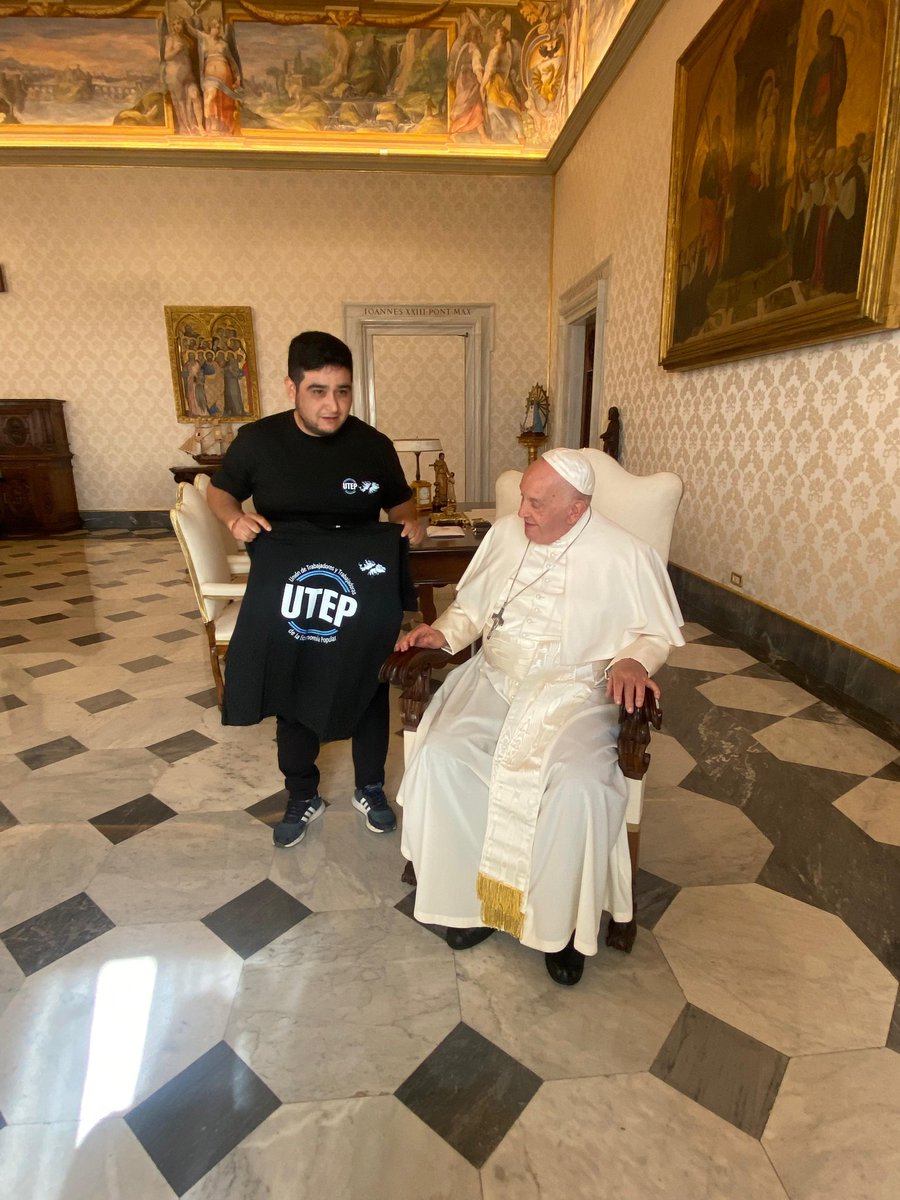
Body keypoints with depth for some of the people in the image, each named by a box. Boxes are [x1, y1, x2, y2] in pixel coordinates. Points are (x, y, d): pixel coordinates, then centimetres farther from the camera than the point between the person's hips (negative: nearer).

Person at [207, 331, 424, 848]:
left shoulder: (374, 445, -7)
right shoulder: (257, 441, -7)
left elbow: (399, 501, 8)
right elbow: (220, 491, 7)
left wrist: (411, 520, -14)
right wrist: (235, 518, -14)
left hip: (361, 598, 0)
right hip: (284, 597, 0)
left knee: (368, 693, 13)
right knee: (292, 699, 13)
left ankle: (371, 789, 37)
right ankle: (303, 797, 36)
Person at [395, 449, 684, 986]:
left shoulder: (625, 554, -6)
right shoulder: (506, 533, 7)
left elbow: (657, 632, 2)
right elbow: (472, 607, 16)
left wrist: (633, 660, -19)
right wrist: (444, 632, -3)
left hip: (578, 690, -3)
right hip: (496, 678, 4)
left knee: (580, 784, -30)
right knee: (441, 754, -21)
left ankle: (565, 918, -1)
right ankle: (471, 894, 0)